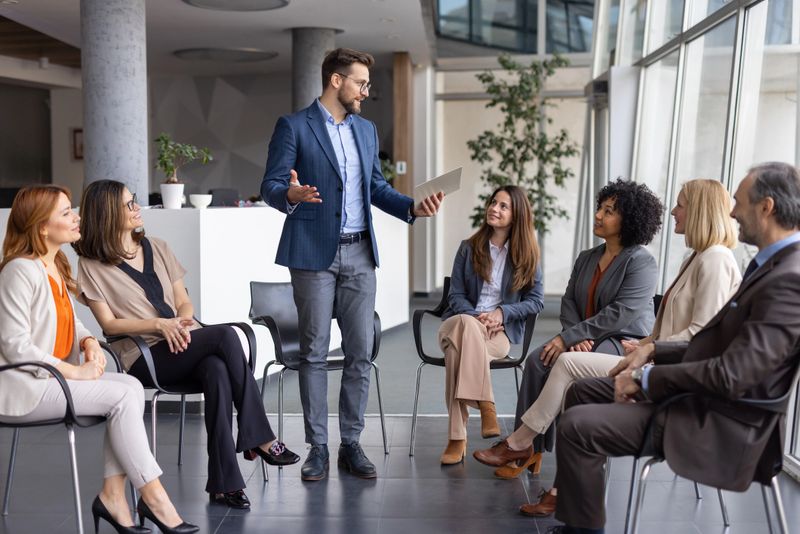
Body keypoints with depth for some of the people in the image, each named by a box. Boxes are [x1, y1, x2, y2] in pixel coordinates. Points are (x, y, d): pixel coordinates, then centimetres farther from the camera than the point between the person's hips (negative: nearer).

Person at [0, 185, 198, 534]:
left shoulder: (57, 266, 12)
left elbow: (70, 321, 21)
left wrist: (89, 341, -1)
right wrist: (75, 372, -19)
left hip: (55, 375, 9)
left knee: (132, 386, -12)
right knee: (122, 396, -20)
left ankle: (113, 494, -13)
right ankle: (153, 497, -12)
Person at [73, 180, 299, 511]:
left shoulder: (157, 249, 18)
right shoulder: (92, 265, 4)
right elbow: (109, 324, -3)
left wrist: (183, 320, -7)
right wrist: (159, 325, -17)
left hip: (183, 344, 4)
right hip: (145, 358, -4)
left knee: (217, 372, -34)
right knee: (226, 335, -30)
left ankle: (223, 483, -31)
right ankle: (260, 438, -23)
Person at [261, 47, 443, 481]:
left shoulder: (366, 130, 16)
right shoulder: (293, 126, -2)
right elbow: (271, 186, -6)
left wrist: (412, 207, 1)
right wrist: (291, 195, -29)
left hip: (359, 254, 5)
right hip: (313, 253, -5)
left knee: (360, 352, 4)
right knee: (314, 352, 1)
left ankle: (351, 444, 14)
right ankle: (317, 448, 10)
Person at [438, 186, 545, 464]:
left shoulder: (526, 254, 8)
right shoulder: (469, 248, 11)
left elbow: (536, 300, 6)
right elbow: (455, 295, 8)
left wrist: (501, 313, -10)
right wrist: (475, 317, -12)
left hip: (501, 331, -1)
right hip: (462, 322, 2)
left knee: (458, 348, -36)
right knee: (465, 325, -38)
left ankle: (457, 437, -37)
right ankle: (485, 405, -37)